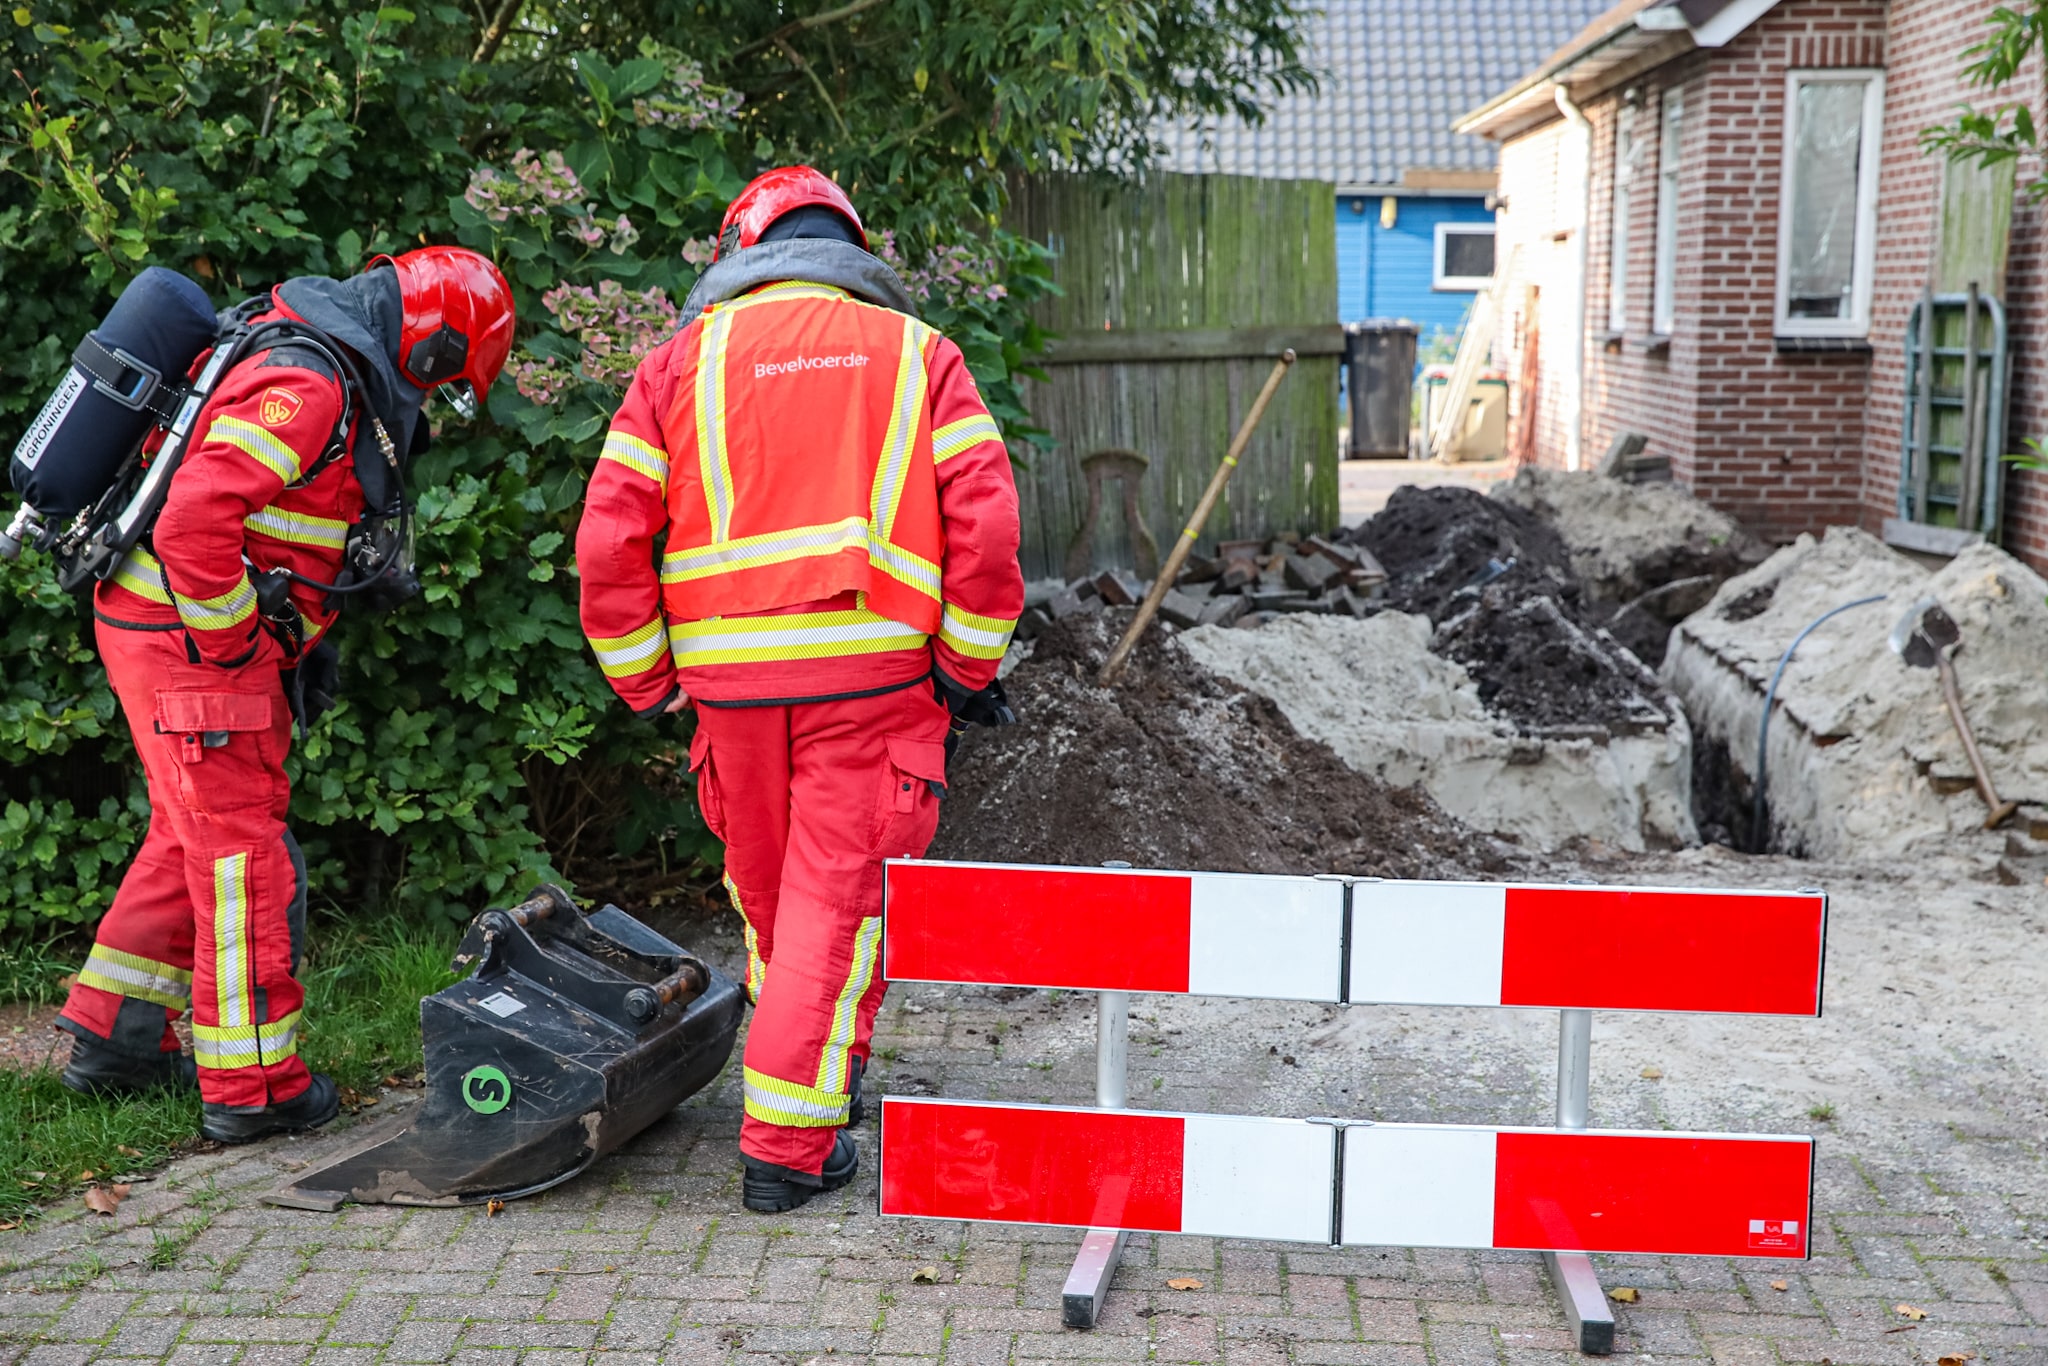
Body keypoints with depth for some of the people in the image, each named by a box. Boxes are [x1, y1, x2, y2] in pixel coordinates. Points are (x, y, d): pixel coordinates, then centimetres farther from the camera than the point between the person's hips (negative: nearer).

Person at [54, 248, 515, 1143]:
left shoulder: (327, 369, 13)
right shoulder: (307, 386, -21)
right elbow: (194, 521, -31)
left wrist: (297, 637, 18)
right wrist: (233, 643, -20)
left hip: (177, 633, 10)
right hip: (185, 635, -10)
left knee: (193, 839, 19)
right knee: (246, 854, -3)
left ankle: (112, 1038, 29)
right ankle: (251, 1086, 5)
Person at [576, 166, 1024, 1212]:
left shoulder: (685, 359, 8)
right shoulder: (918, 351, 7)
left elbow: (608, 538, 0)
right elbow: (985, 521, -5)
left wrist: (645, 681, 9)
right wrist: (968, 664, 3)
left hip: (731, 675, 2)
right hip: (871, 666, -2)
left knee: (766, 892, 20)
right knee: (836, 898, 3)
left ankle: (816, 1073, 38)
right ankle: (788, 1143, 3)